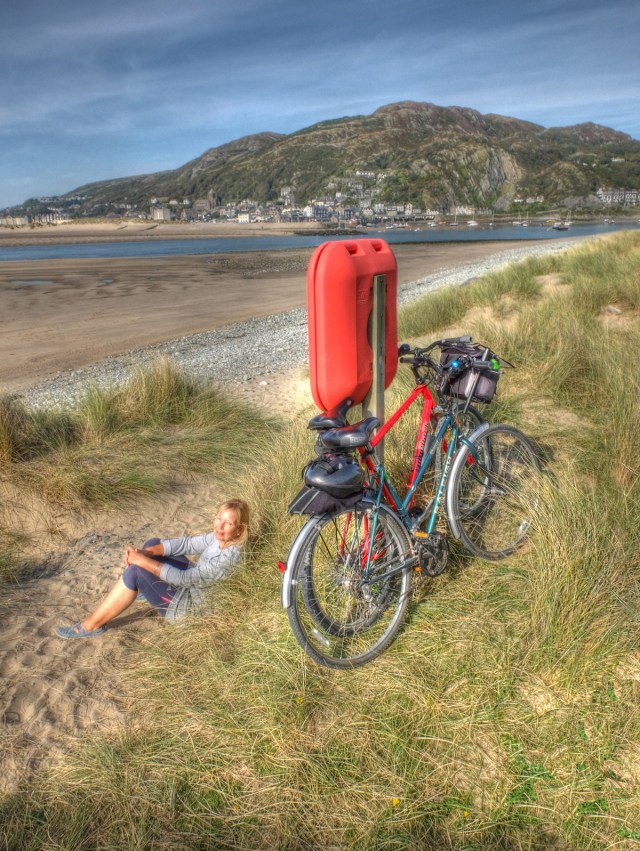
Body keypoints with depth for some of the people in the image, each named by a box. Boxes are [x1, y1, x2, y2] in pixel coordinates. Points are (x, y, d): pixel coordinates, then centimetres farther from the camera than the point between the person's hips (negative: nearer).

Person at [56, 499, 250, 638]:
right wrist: (145, 552, -18)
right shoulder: (219, 537, -7)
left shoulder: (227, 557, -33)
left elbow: (184, 579, -32)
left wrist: (144, 561, -28)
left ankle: (92, 625, -6)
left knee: (135, 571, -21)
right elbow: (186, 543, -6)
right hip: (191, 582, 9)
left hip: (188, 603, -9)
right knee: (154, 543, 10)